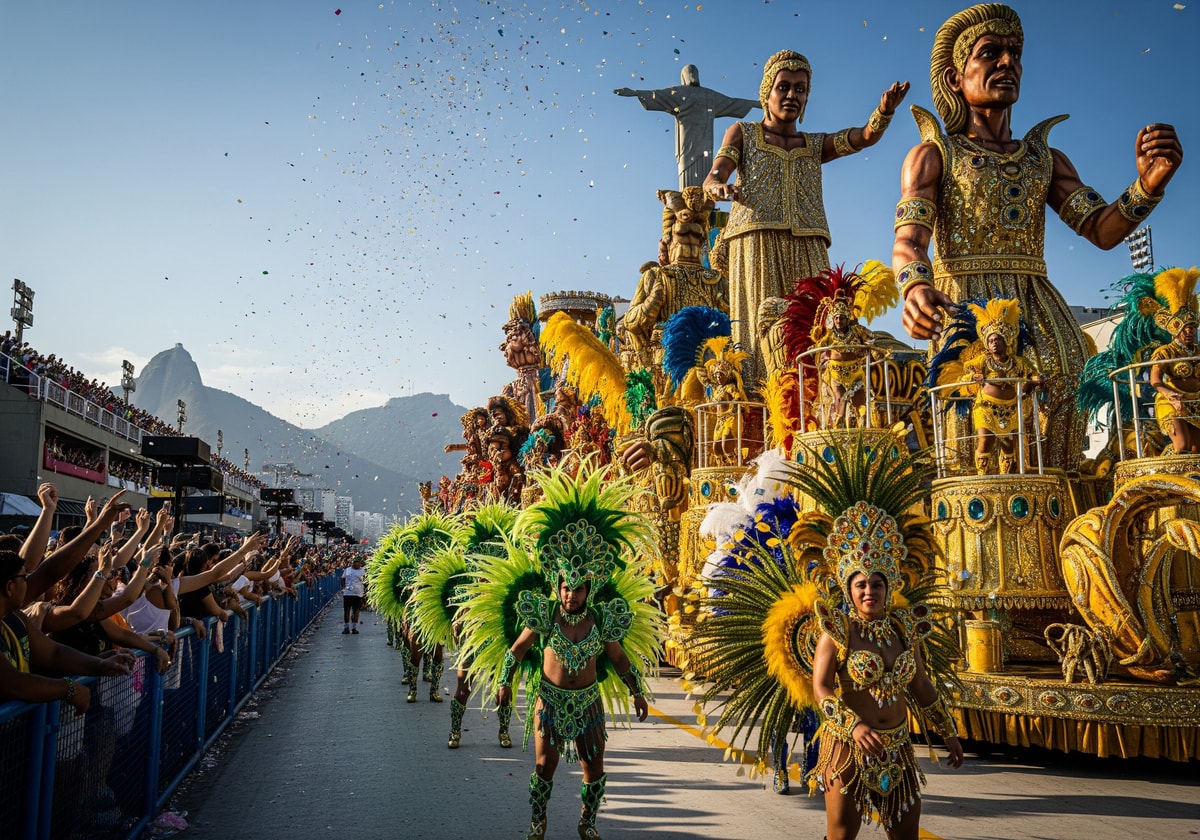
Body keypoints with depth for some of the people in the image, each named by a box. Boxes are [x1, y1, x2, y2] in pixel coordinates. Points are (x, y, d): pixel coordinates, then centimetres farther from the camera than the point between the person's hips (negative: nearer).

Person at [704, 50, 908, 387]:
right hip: (757, 243, -3)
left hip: (806, 249, 3)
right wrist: (720, 187, -21)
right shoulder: (742, 133, 19)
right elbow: (712, 179, 4)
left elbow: (866, 136, 9)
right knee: (762, 325, -16)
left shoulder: (816, 145, 25)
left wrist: (885, 110, -14)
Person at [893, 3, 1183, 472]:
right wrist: (916, 287, -31)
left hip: (1039, 308, 4)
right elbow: (907, 241, -8)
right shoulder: (932, 154, 9)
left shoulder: (1044, 157, 21)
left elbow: (1103, 230, 10)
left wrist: (1149, 184, -10)